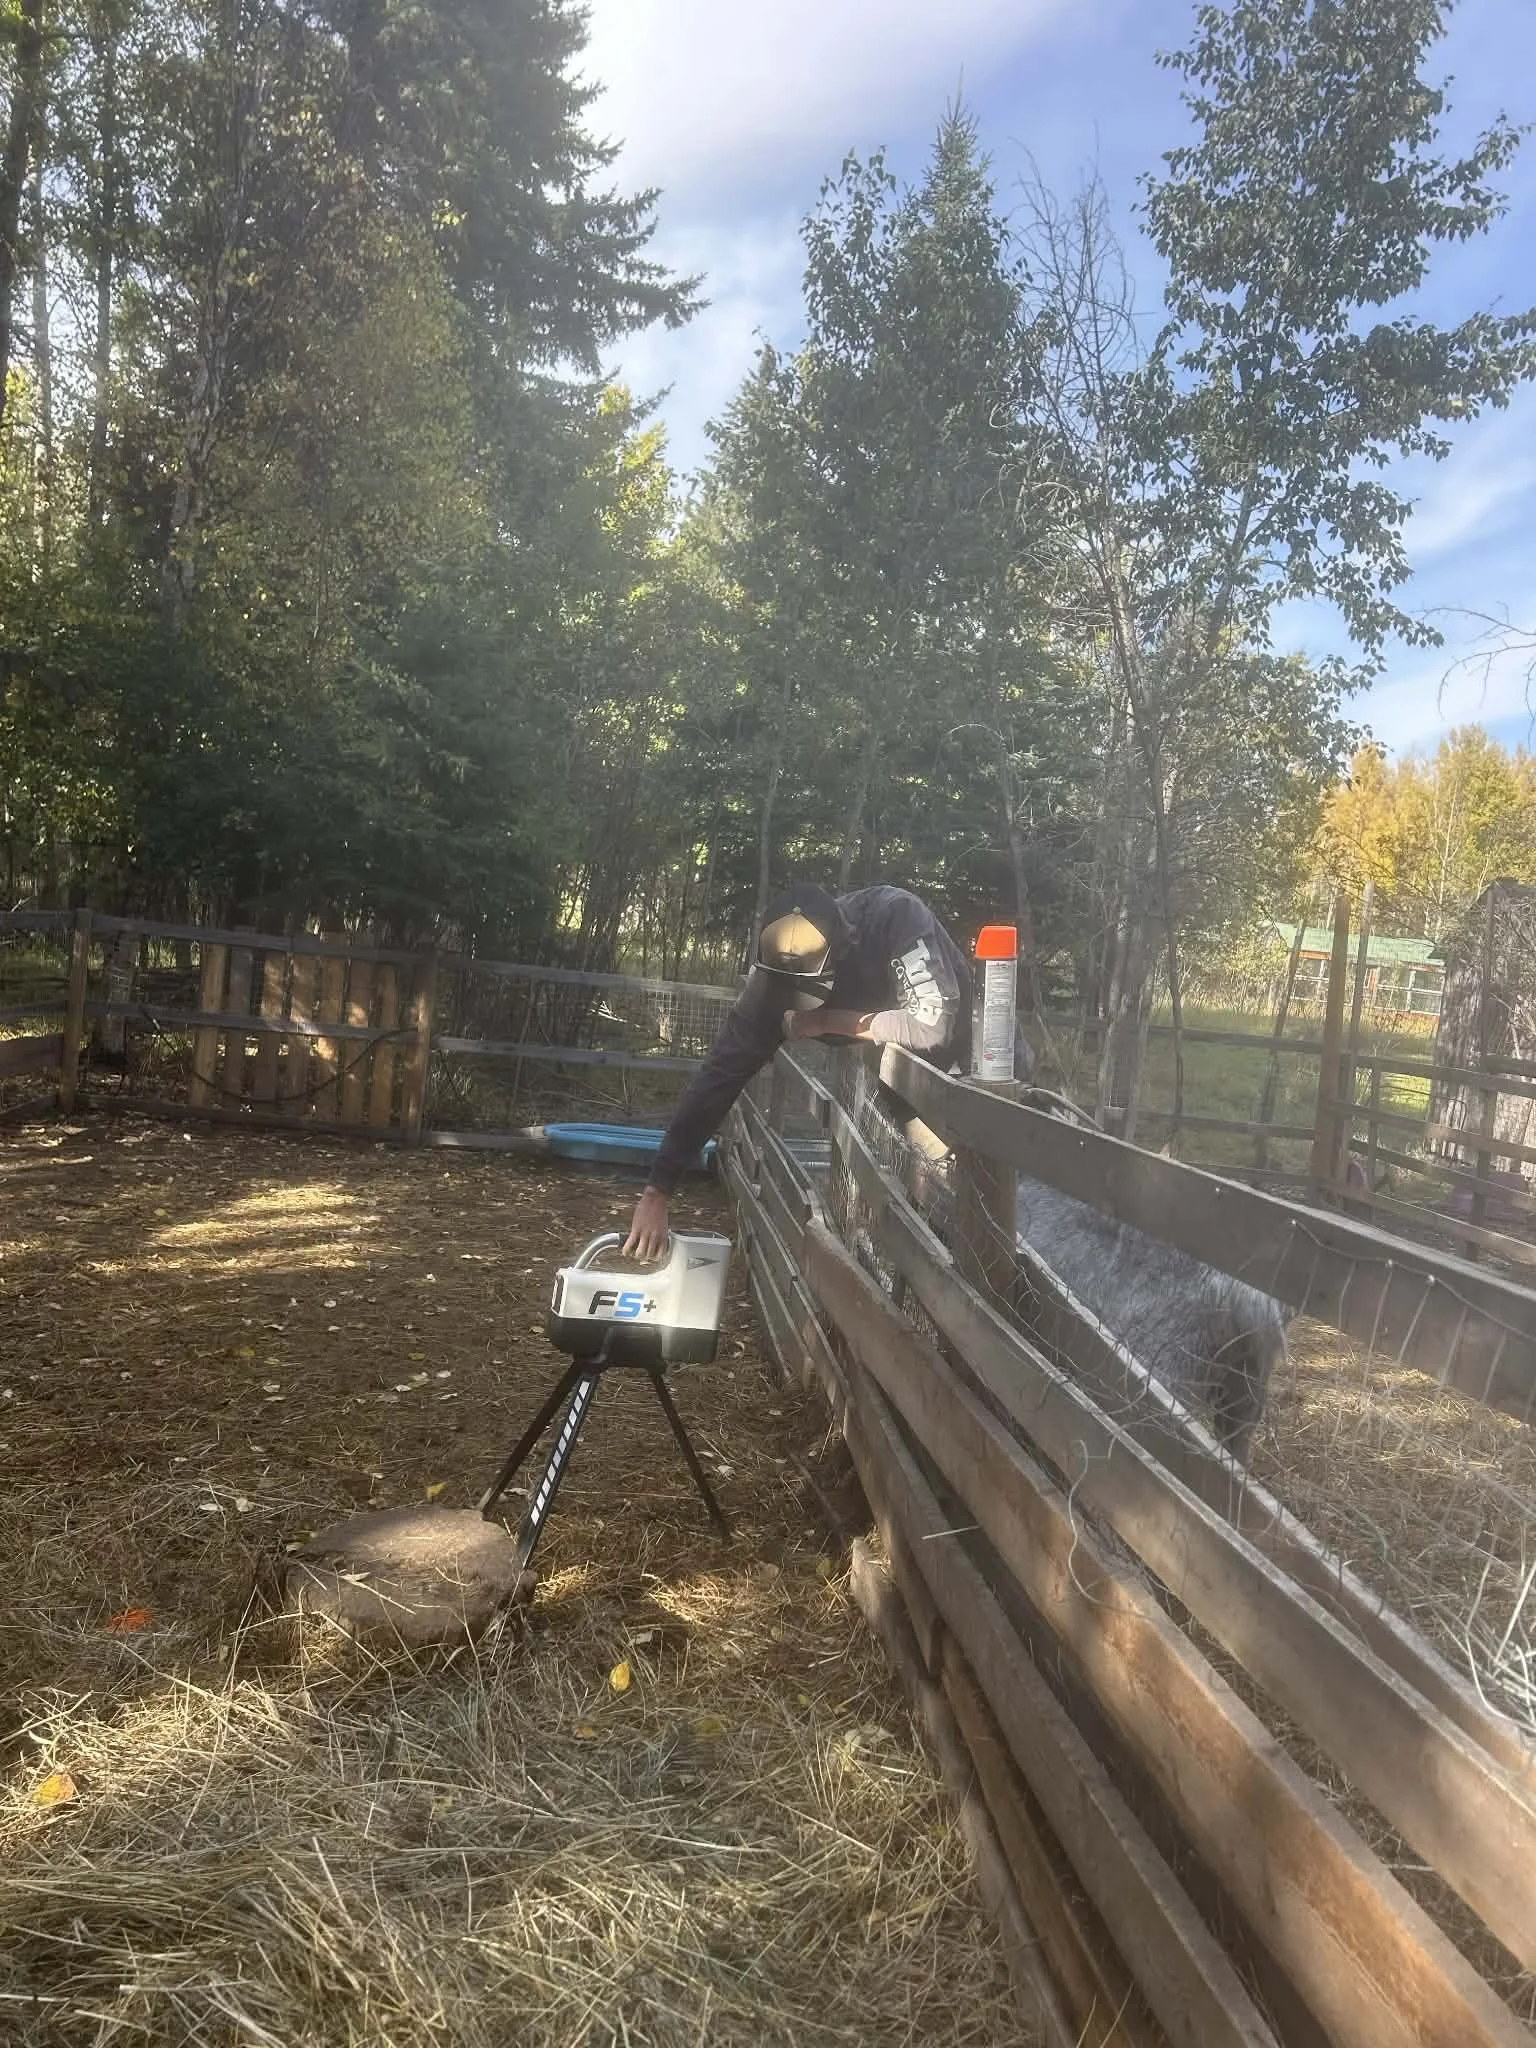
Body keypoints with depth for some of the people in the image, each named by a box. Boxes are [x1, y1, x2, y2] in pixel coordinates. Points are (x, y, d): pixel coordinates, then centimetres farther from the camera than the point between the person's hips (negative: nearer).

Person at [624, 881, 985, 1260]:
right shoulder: (777, 966, -24)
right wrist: (657, 1194, -28)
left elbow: (932, 1026, -40)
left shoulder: (897, 916, -36)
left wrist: (827, 1021, -31)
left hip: (944, 1065, -3)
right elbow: (720, 1073, -25)